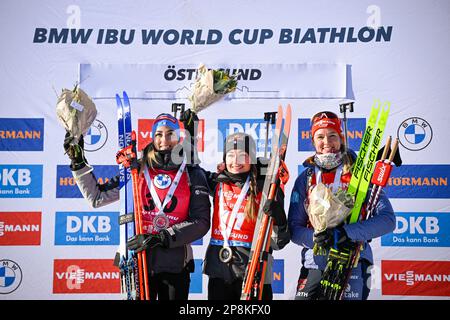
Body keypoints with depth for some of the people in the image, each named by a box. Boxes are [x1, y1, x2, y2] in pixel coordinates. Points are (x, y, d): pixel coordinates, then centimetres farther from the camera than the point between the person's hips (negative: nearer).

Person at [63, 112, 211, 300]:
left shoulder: (193, 174, 0)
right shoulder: (137, 171, 4)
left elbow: (201, 222, -7)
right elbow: (97, 198, 7)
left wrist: (161, 238, -17)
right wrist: (79, 163, 1)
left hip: (175, 265, -1)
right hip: (137, 260, 1)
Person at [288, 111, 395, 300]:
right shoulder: (305, 179, 8)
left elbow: (387, 219, -7)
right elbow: (294, 228, 7)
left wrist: (347, 232, -20)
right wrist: (315, 238, -15)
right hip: (314, 262, 3)